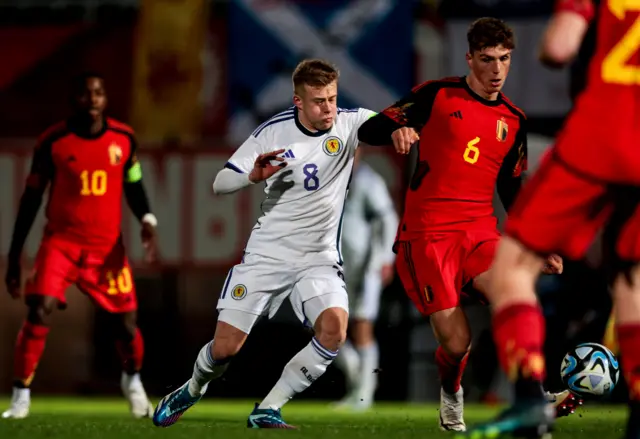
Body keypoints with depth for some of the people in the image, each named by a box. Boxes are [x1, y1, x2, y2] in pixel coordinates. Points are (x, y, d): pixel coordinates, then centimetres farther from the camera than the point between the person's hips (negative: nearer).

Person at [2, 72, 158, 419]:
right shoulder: (52, 142, -8)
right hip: (61, 242, -2)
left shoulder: (124, 139, -1)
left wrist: (147, 220, -7)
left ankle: (132, 380, 34)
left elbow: (133, 185, 14)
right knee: (39, 313, -20)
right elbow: (31, 199, 0)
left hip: (108, 247, 2)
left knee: (125, 324, 2)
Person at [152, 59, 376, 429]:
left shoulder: (348, 124, -6)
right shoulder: (273, 132, -6)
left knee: (334, 326, -27)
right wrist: (253, 175, -24)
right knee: (226, 346, -4)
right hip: (267, 254, 0)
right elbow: (220, 184, -3)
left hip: (319, 258, 0)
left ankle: (267, 411, -13)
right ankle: (193, 390, 32)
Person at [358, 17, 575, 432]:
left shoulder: (514, 121, 13)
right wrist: (396, 130, -26)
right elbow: (369, 130, -3)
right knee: (457, 343, -12)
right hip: (427, 234, -3)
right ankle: (451, 394, 22)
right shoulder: (437, 96, -1)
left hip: (480, 233, 3)